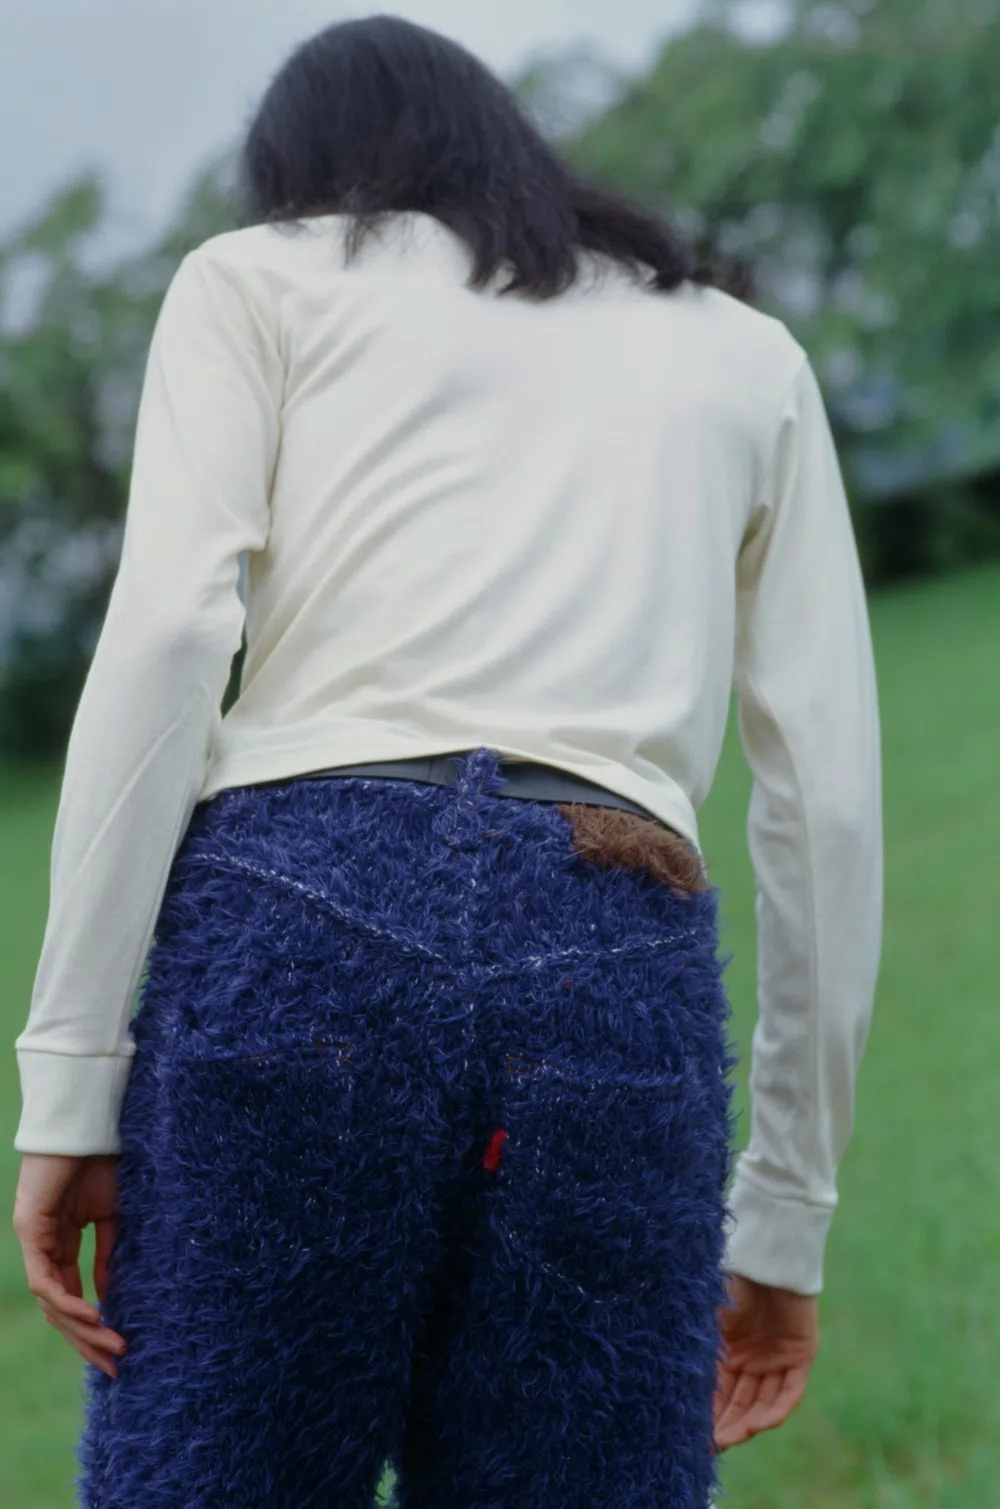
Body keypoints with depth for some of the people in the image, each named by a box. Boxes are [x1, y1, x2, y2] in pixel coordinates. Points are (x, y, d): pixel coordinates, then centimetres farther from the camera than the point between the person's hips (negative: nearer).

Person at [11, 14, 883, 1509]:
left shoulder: (257, 276, 17)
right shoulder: (748, 350, 25)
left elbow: (170, 629, -1)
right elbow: (829, 795, 17)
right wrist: (789, 1209, 20)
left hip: (305, 910, -2)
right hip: (622, 968, 2)